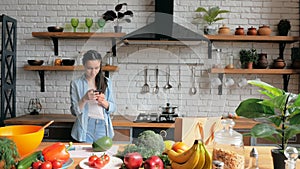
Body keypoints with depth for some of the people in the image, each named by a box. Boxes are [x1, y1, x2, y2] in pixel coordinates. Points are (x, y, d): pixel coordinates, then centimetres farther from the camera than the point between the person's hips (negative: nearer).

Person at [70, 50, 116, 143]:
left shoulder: (106, 82, 5)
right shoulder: (76, 83, -2)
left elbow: (112, 108, 6)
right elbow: (74, 111, -3)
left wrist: (103, 102, -14)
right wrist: (84, 99, -19)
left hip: (103, 127, 2)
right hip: (85, 128, -2)